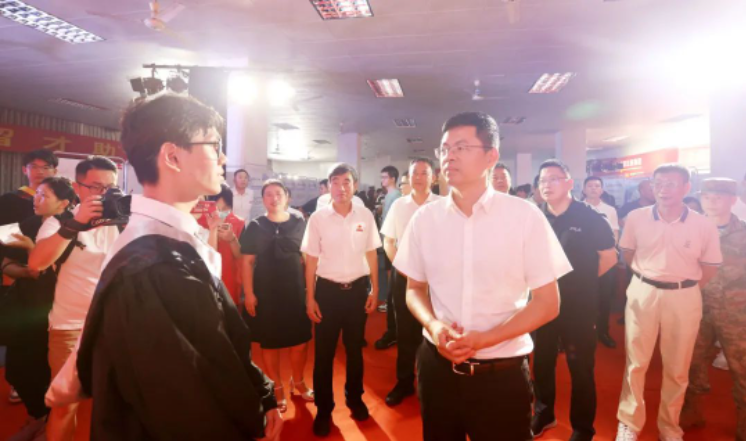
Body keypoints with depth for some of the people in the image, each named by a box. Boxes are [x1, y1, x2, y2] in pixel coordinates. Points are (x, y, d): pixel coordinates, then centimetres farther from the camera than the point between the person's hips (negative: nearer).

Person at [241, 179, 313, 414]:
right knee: (270, 343, 9)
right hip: (266, 292, -1)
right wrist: (249, 293, -8)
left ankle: (298, 381, 34)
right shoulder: (256, 226, -3)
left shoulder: (299, 222, 0)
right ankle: (277, 389, 28)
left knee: (301, 340, 9)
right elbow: (247, 261, -2)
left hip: (297, 289, 1)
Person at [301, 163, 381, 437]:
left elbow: (372, 255, 5)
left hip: (358, 288, 1)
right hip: (328, 290, -1)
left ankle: (354, 398, 39)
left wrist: (375, 290, 4)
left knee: (355, 347, 17)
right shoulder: (318, 218, -6)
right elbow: (311, 261, -1)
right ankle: (324, 408, 27)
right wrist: (310, 298, -2)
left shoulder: (365, 216, -3)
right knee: (324, 352, 9)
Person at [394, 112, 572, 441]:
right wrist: (433, 325, -12)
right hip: (437, 366, 3)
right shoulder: (425, 218, -1)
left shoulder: (525, 216, -8)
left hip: (502, 374, -2)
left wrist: (484, 339, -17)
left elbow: (547, 303, -5)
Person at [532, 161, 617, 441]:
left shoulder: (590, 217, -9)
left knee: (580, 368, 7)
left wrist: (582, 280, 3)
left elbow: (609, 258, -2)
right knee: (541, 363, 16)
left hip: (579, 305, -4)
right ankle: (543, 414, 36)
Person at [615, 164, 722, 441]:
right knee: (636, 362, 8)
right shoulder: (636, 218, -6)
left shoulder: (704, 226, -8)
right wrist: (649, 277, 8)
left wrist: (682, 288, 5)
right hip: (643, 293, 0)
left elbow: (709, 269, 3)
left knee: (677, 368, 13)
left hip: (684, 298, 0)